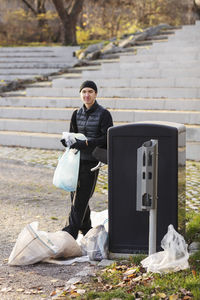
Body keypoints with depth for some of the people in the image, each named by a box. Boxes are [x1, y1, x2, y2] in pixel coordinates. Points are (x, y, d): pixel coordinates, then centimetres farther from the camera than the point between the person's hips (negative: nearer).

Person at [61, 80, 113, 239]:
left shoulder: (104, 114, -6)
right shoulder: (77, 114, 11)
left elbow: (107, 138, -12)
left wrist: (85, 143, -21)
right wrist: (68, 141, -2)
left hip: (91, 161, -6)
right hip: (77, 160, 6)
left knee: (81, 198, -8)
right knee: (75, 195, 10)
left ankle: (70, 232, -6)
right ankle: (86, 229, 25)